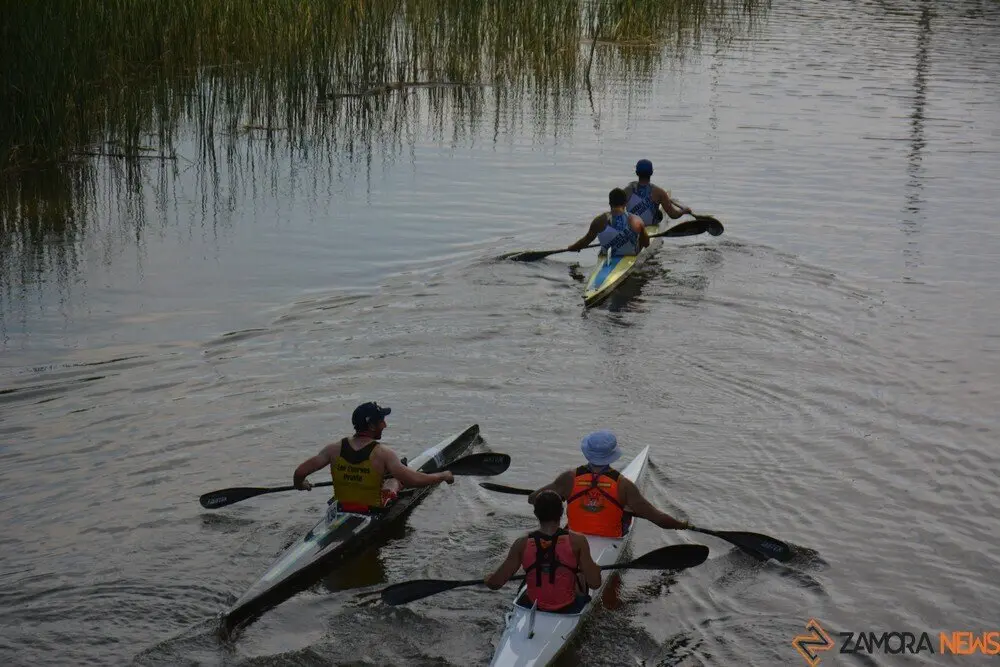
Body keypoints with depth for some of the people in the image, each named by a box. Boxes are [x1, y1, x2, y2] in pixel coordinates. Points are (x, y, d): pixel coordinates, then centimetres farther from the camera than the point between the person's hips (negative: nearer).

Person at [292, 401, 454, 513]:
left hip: (341, 512, 4)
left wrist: (300, 484, 14)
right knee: (395, 479, 25)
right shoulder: (382, 453, -21)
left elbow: (300, 472, -10)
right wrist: (443, 476, -8)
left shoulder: (334, 449, -11)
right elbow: (414, 480, -24)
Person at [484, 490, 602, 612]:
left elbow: (495, 583, -11)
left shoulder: (522, 544, -14)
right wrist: (595, 569, 4)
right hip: (568, 608, -1)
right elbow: (595, 584, -18)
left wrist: (487, 578, 12)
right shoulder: (576, 541, -18)